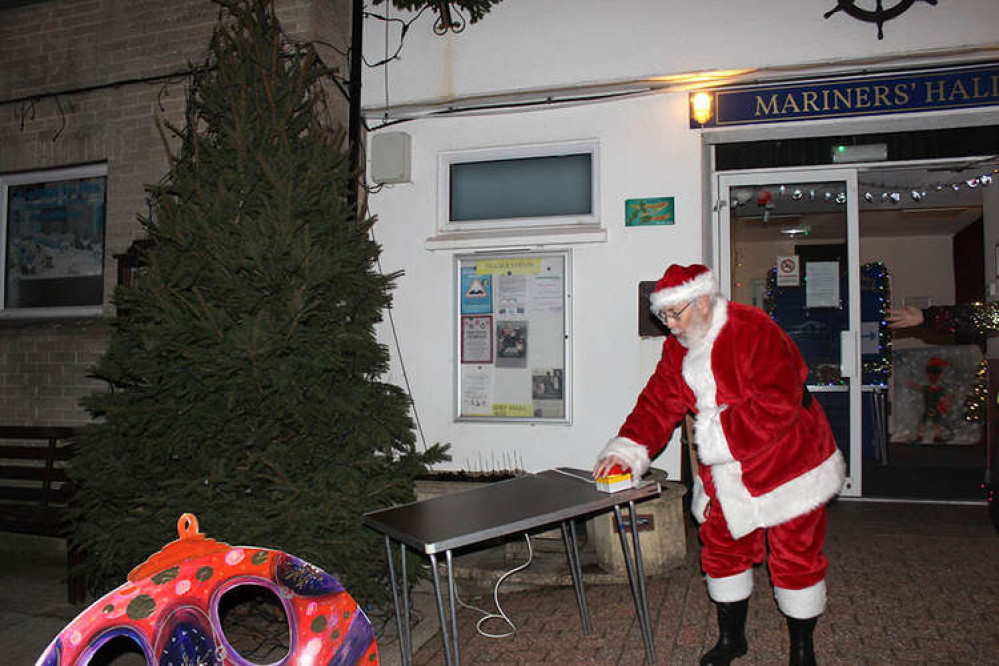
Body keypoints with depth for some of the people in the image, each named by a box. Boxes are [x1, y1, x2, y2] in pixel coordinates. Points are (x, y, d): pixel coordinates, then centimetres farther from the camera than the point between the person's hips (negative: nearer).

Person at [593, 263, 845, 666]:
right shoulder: (677, 349, 1)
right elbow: (658, 404, 0)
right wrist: (627, 449, -13)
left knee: (795, 558, 6)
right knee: (723, 549, 14)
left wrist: (720, 434, -28)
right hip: (725, 477, 7)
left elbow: (779, 403, -29)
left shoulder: (754, 331, -23)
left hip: (786, 465, -6)